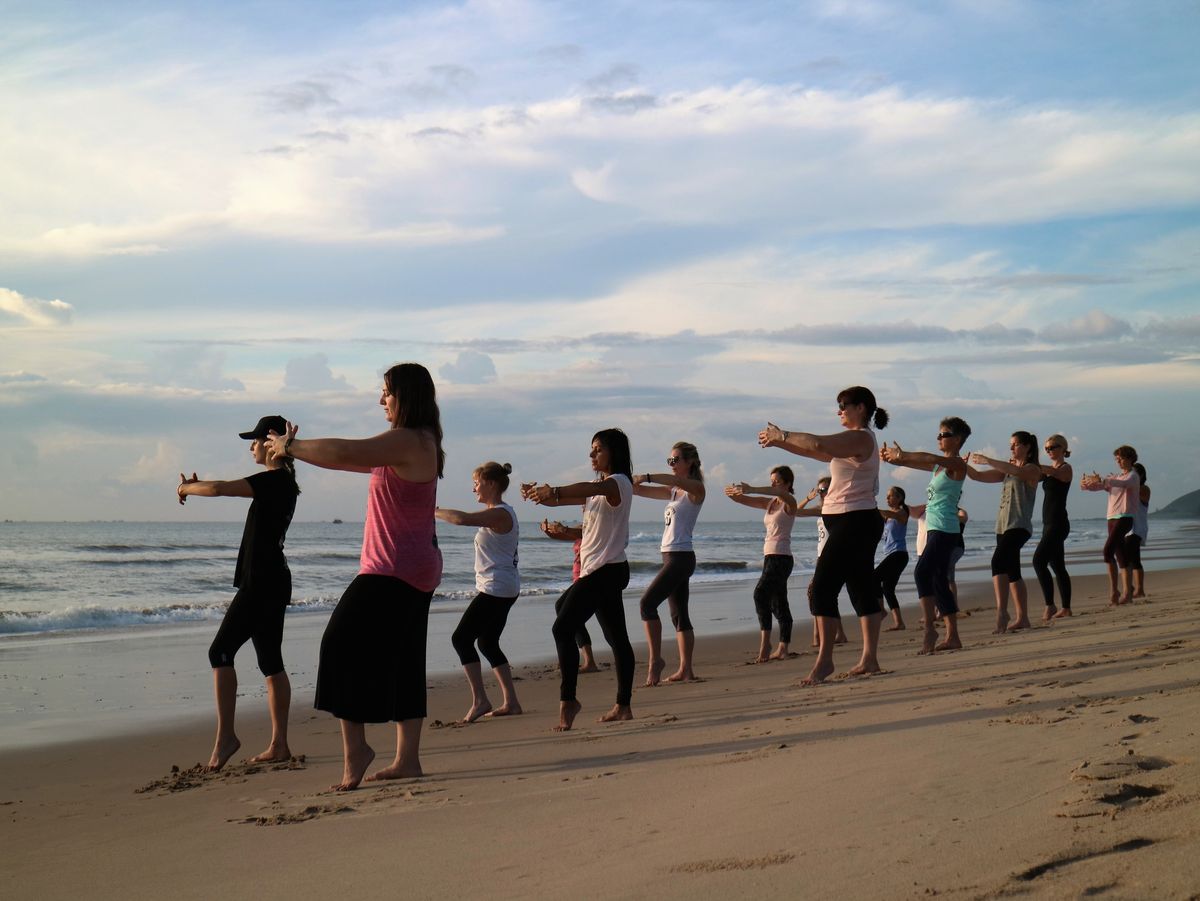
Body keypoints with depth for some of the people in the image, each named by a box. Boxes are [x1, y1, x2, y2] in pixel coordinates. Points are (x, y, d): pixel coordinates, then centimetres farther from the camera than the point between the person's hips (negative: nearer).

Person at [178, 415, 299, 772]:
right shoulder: (283, 483, 16)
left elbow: (219, 489, -19)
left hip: (261, 584, -10)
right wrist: (197, 485, 14)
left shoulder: (274, 480, -14)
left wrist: (186, 488, -1)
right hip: (274, 584, 10)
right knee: (271, 664, 9)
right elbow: (231, 488, 27)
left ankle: (226, 735, -10)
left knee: (221, 652, -8)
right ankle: (279, 745, 11)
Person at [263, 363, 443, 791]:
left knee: (344, 646, -8)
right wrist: (297, 449, 16)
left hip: (394, 570, -10)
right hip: (417, 569, 10)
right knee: (401, 661, 10)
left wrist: (291, 446, -7)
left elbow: (344, 454, -23)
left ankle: (355, 746, -6)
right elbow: (355, 460, 22)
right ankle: (407, 759, 12)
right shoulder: (419, 444, 16)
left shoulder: (406, 442, -16)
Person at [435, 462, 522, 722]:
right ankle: (510, 702, 18)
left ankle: (480, 700, -12)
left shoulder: (499, 514, -17)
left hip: (497, 588, -11)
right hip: (504, 589, 11)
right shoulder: (497, 513, 15)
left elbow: (462, 519, -29)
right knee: (487, 643, 16)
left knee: (461, 639, -11)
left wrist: (433, 511, -19)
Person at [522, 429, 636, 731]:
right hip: (598, 570, 10)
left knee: (563, 628, -17)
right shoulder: (600, 486, 20)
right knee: (617, 638, 12)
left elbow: (591, 488, -32)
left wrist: (553, 491, -48)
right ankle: (623, 706, 16)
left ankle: (568, 701, -19)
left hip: (606, 569, -10)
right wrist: (540, 494, -11)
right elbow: (560, 499, 12)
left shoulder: (619, 483, -10)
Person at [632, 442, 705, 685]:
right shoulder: (675, 491, 18)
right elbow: (641, 490, 15)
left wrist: (646, 477, -36)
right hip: (671, 556, 9)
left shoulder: (696, 489, -6)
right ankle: (685, 669, 10)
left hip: (681, 557, -9)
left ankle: (655, 658, -10)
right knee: (679, 615, 8)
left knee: (648, 603, -15)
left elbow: (674, 479, -28)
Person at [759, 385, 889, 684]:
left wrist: (782, 435, -12)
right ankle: (870, 658, 13)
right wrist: (778, 441, 10)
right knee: (862, 590, 10)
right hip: (856, 523, 11)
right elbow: (816, 451, 19)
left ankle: (824, 659, -11)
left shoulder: (860, 438, -14)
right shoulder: (851, 441, 18)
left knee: (822, 587, -11)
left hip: (854, 521, -11)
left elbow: (817, 444, -25)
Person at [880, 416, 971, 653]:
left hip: (945, 530, -10)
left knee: (922, 572, -23)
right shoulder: (939, 465, 19)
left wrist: (902, 455, -27)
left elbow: (929, 458, -24)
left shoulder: (957, 464, -7)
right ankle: (952, 636, 13)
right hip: (934, 529, 10)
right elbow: (909, 462, 16)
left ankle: (929, 627, -25)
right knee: (939, 582, 9)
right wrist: (889, 456, -3)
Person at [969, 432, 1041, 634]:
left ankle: (1002, 611, -33)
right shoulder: (1007, 469, 19)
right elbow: (978, 476, 15)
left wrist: (988, 460, -26)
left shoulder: (1033, 469, -2)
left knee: (998, 562, -26)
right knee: (1012, 572, 11)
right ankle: (1022, 618, 17)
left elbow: (1017, 471, -25)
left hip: (1019, 526, -9)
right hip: (1003, 526, 9)